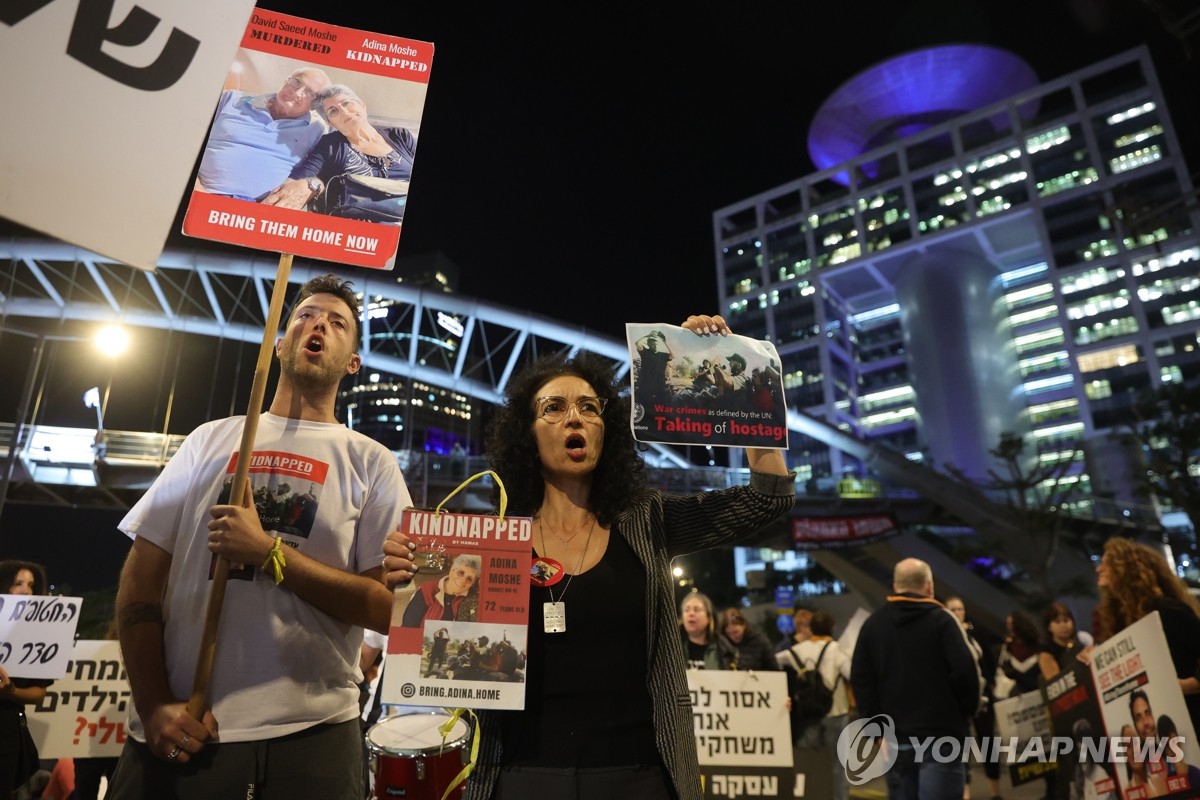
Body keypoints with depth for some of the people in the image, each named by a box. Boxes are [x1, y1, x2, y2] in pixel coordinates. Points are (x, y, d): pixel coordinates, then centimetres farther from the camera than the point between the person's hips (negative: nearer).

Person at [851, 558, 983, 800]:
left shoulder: (872, 623, 8)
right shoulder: (941, 619, -5)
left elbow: (860, 678, 5)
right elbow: (966, 670, -12)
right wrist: (969, 709, 4)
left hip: (896, 737, 4)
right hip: (940, 735, -4)